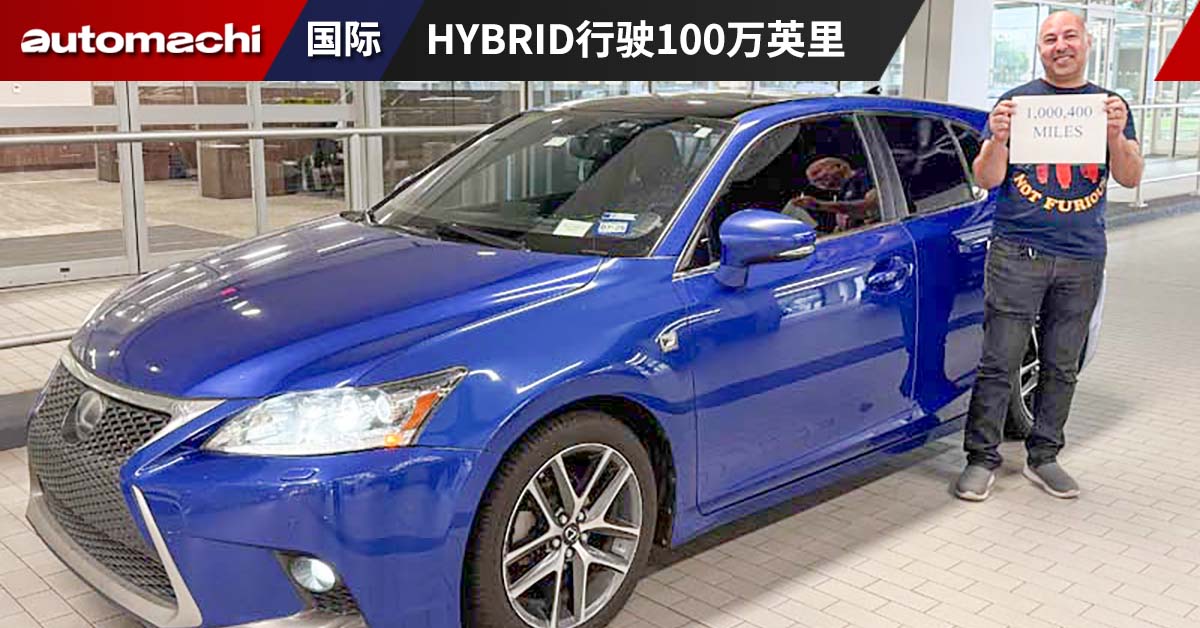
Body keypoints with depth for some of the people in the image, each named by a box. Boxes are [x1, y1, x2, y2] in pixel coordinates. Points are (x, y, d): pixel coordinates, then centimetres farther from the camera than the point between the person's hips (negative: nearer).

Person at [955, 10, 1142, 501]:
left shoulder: (1109, 105, 11)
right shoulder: (1017, 101, 3)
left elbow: (1130, 178, 1)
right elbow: (986, 179, -2)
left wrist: (1116, 137, -17)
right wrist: (997, 139, -21)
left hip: (1082, 261, 3)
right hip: (1017, 253, -3)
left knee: (1061, 368, 10)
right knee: (999, 364, -3)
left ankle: (1043, 457, 23)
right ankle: (981, 459, 6)